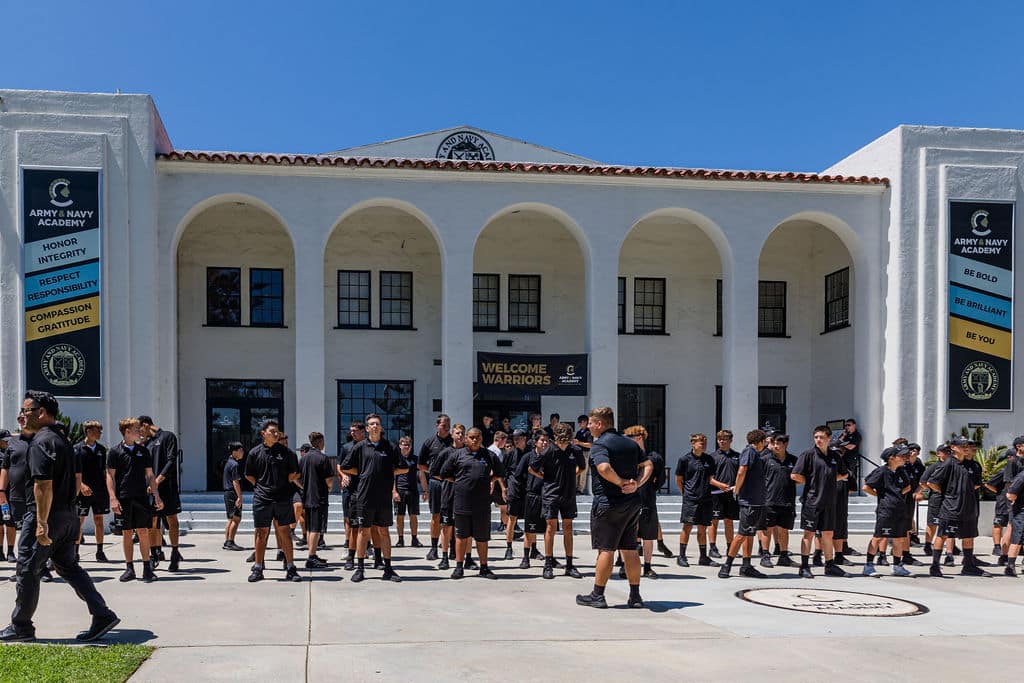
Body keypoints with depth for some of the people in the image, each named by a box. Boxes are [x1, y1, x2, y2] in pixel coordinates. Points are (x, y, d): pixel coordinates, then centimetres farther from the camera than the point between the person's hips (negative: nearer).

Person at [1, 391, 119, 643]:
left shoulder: (41, 442, -14)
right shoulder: (62, 440, 16)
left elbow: (43, 485, -23)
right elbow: (76, 482, 21)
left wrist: (42, 523, -24)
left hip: (43, 516, -9)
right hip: (68, 515, 9)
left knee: (28, 570, 4)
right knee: (68, 567, 11)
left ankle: (20, 627, 16)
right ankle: (102, 615, 4)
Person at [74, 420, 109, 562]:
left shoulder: (101, 449, 9)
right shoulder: (77, 448, -4)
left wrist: (107, 489, 9)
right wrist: (81, 485, -18)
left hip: (99, 491, 4)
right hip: (83, 491, -4)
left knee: (99, 520, 7)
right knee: (79, 521, 0)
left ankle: (100, 551, 12)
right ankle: (75, 551, 9)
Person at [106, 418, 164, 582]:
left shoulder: (143, 450, 10)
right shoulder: (115, 452, 1)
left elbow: (150, 475, 13)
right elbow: (110, 476, 0)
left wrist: (156, 496, 6)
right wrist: (113, 498, -8)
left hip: (141, 496, 2)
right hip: (123, 498, -2)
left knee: (143, 532, -1)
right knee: (126, 532, 4)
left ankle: (147, 568, 4)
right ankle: (129, 568, 13)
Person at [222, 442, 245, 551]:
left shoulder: (228, 463, 16)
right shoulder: (234, 464, -14)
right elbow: (235, 482, -19)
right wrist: (239, 497, -20)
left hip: (227, 493, 10)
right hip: (233, 493, -10)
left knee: (231, 519, 13)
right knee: (236, 518, -7)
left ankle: (227, 542, 15)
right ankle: (230, 542, -8)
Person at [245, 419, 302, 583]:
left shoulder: (287, 452, 3)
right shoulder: (255, 452, 3)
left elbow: (293, 474, 11)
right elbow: (249, 475, 11)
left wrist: (284, 485, 5)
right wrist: (262, 487, 5)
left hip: (283, 498, 0)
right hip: (262, 498, 0)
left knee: (285, 532, 2)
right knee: (262, 533, 5)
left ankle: (291, 569, 7)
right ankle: (258, 569, 14)